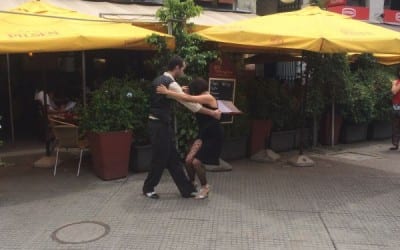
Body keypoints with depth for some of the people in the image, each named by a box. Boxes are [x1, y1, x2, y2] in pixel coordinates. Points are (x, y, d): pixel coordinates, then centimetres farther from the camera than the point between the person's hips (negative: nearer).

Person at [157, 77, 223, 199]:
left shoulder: (208, 98, -17)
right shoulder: (202, 100, 11)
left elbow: (188, 99, -27)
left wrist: (167, 92, -26)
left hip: (213, 137, -8)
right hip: (203, 135, 8)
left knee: (196, 162, -10)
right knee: (188, 160, -2)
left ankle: (205, 187, 11)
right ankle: (191, 184, 21)